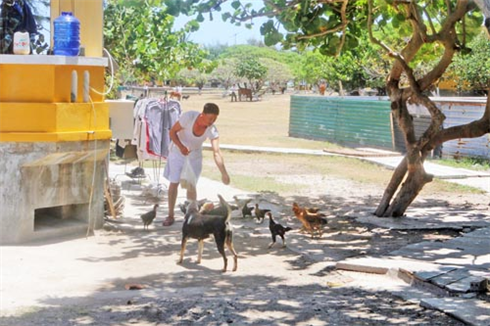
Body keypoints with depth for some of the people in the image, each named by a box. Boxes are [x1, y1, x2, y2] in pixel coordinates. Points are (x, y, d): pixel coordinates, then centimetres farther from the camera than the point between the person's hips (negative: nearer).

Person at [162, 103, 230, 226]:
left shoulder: (212, 130, -26)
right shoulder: (189, 117, -32)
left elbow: (216, 152, -31)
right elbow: (172, 132, -21)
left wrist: (224, 173, -41)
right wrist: (181, 146, -38)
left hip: (194, 155, 1)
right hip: (178, 151, -1)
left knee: (191, 186, -4)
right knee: (174, 183, 4)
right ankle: (170, 215, 16)